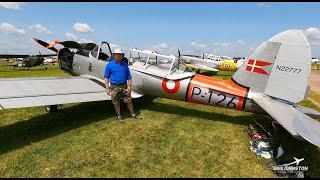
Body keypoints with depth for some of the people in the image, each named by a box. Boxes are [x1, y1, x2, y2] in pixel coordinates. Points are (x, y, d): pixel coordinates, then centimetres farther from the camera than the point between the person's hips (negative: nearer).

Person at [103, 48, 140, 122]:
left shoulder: (125, 64, 5)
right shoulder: (109, 65, -2)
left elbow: (129, 77, 7)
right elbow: (106, 77, -2)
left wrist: (129, 86, -2)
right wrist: (107, 89, -9)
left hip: (124, 86, 2)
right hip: (114, 87, -2)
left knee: (129, 101, 8)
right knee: (116, 103, 9)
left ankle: (133, 114, 25)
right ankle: (119, 116, 28)